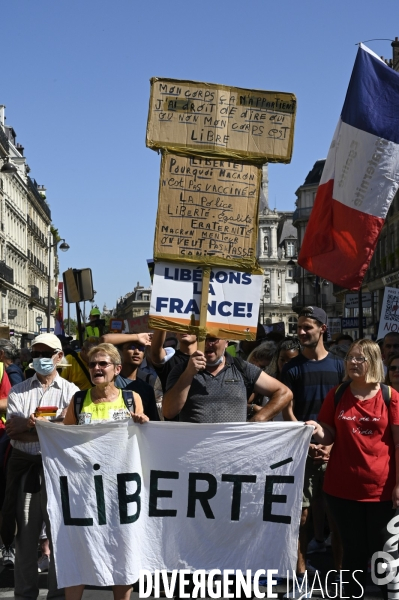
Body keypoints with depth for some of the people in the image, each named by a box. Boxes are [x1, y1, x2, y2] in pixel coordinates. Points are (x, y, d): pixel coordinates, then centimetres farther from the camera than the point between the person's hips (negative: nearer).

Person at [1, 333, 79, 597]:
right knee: (25, 533, 9)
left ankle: (59, 592, 16)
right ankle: (25, 592, 20)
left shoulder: (70, 391, 2)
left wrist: (27, 424, -17)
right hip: (24, 466, 2)